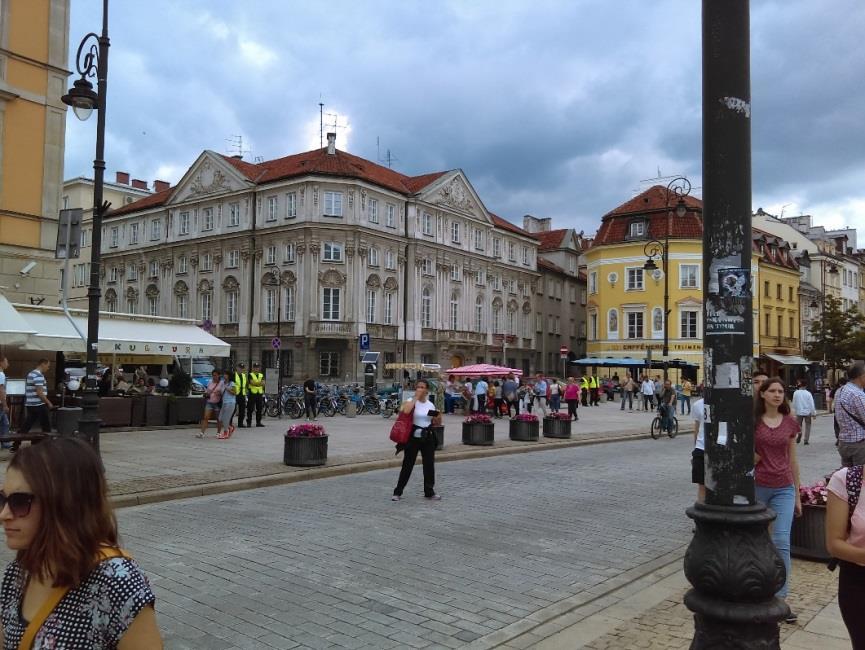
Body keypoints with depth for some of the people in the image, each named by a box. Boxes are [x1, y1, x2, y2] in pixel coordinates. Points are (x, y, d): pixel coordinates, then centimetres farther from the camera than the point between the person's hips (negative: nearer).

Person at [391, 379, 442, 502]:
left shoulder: (430, 404, 8)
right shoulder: (411, 401, -3)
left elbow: (436, 423, 15)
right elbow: (405, 410, -28)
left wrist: (439, 417, -7)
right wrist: (416, 398, -19)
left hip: (427, 438, 4)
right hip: (413, 437, -4)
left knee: (429, 464, 7)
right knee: (408, 465, 1)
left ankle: (429, 492, 20)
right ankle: (397, 492, 11)